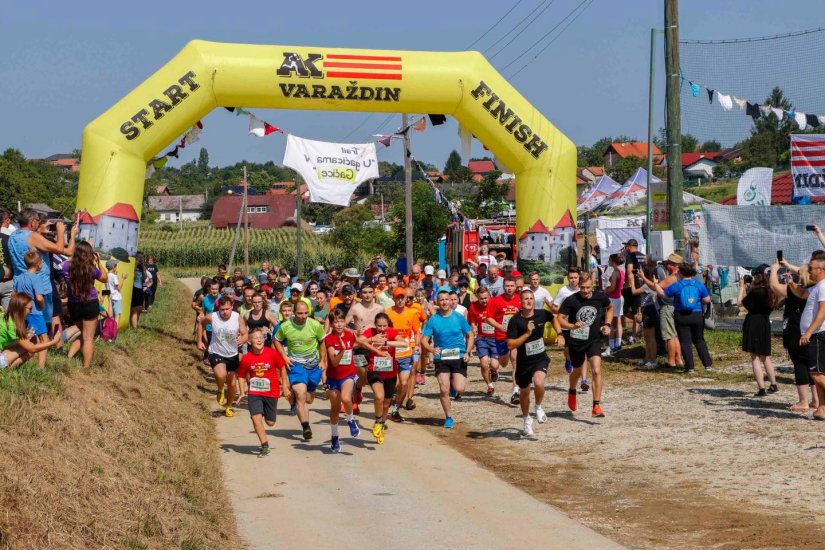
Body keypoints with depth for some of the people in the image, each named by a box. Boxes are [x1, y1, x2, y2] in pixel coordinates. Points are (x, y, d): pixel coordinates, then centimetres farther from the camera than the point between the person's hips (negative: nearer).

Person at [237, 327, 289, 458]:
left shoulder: (272, 354, -12)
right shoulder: (246, 358, -10)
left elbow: (282, 369, 1)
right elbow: (242, 376, 4)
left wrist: (285, 386, 3)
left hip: (271, 392, 0)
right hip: (254, 393, 0)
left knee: (270, 422, 10)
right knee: (256, 417, -18)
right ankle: (265, 446, -5)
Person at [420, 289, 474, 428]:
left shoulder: (459, 318, -1)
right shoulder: (433, 320, -1)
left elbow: (470, 335, 8)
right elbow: (424, 340, 0)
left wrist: (467, 352, -6)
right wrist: (431, 349, -21)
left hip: (459, 358, -1)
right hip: (441, 358, 1)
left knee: (459, 389, -12)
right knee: (444, 389, -5)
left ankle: (454, 384, 26)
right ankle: (449, 418, 14)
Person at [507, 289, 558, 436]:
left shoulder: (542, 314, -9)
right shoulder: (515, 320, -17)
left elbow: (553, 319, 17)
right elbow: (510, 345, -21)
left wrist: (559, 335, 7)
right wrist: (527, 333, -28)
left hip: (540, 358, 0)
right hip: (524, 361, 0)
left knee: (539, 383, -29)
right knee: (524, 392, 16)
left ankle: (539, 408, 2)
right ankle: (527, 421, 42)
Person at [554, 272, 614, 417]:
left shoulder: (600, 297, -9)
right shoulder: (571, 300, -16)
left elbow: (610, 308, 14)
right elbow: (559, 319, -14)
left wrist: (607, 324, 1)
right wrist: (572, 326, -31)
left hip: (594, 340, 0)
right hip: (576, 340, 0)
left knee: (597, 371, -18)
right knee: (577, 370, 20)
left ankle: (596, 406, -14)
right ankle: (572, 392, 54)